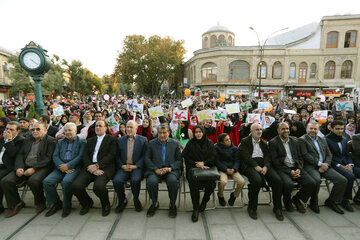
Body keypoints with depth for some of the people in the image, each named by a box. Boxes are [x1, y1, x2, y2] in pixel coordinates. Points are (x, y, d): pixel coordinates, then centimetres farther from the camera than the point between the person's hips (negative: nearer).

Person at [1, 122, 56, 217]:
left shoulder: (51, 141, -1)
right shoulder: (27, 140, 21)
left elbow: (48, 158, -10)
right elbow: (20, 155, 13)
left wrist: (34, 169, -19)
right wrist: (19, 167, -6)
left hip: (41, 167, -6)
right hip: (25, 167, 7)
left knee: (33, 180, -33)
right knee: (5, 181, -12)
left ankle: (40, 203, -5)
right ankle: (16, 204, 8)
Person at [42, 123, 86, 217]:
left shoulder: (82, 142, 6)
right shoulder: (60, 142, 22)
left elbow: (80, 156, -6)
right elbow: (55, 156, 10)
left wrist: (68, 165, -16)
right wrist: (61, 166, -9)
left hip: (74, 167, -5)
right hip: (61, 167, 5)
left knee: (66, 181, -31)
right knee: (46, 181, -17)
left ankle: (66, 206, -7)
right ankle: (55, 203, 5)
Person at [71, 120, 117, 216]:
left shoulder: (112, 139, 9)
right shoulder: (90, 140, 23)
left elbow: (111, 155, -4)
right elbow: (85, 156, 12)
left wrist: (97, 166, -14)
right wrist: (90, 167, -9)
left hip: (104, 167, -5)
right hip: (90, 167, 5)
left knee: (98, 186, -32)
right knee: (75, 186, -19)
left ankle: (106, 205, 4)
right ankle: (87, 203, 14)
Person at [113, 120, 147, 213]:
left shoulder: (143, 140, 5)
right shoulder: (120, 140, 14)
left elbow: (144, 156, 0)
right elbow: (117, 156, 10)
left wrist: (136, 166, -12)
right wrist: (122, 165, -7)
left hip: (136, 167, -2)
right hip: (123, 166, 3)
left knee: (135, 180, -30)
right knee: (117, 180, -24)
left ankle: (136, 200, 0)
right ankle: (122, 201, 4)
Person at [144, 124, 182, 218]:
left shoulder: (175, 143, 9)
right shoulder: (151, 143, 11)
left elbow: (179, 160, 5)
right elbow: (147, 159, 6)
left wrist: (170, 168, -13)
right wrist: (156, 169, -11)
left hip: (171, 170, -1)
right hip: (155, 169, 1)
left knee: (172, 181, -32)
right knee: (151, 181, -30)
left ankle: (172, 205, -5)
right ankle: (154, 204, 1)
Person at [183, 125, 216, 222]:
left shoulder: (209, 143, 12)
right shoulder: (190, 143, 9)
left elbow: (213, 157, 7)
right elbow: (186, 158, 6)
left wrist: (203, 163, -7)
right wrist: (196, 164, -9)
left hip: (207, 167, 1)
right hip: (193, 168, -1)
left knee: (211, 184, -26)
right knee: (193, 183, -31)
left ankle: (204, 202, 4)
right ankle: (195, 209, -15)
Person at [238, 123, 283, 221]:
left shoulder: (264, 143, 23)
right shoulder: (245, 141, 7)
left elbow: (267, 156, 10)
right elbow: (246, 156, -6)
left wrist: (266, 167, -11)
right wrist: (256, 166, -17)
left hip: (263, 165, 5)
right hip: (249, 165, -5)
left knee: (278, 180, -20)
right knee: (257, 180, -33)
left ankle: (277, 208, 1)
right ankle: (252, 208, -11)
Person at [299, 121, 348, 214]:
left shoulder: (323, 140, 21)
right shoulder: (302, 140, 1)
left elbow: (329, 154, 15)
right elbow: (305, 155, -9)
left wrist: (326, 164, -4)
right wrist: (320, 164, -14)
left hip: (324, 166, 6)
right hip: (310, 166, -6)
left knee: (343, 180, -11)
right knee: (317, 180, -33)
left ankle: (331, 201, 12)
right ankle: (314, 202, -6)